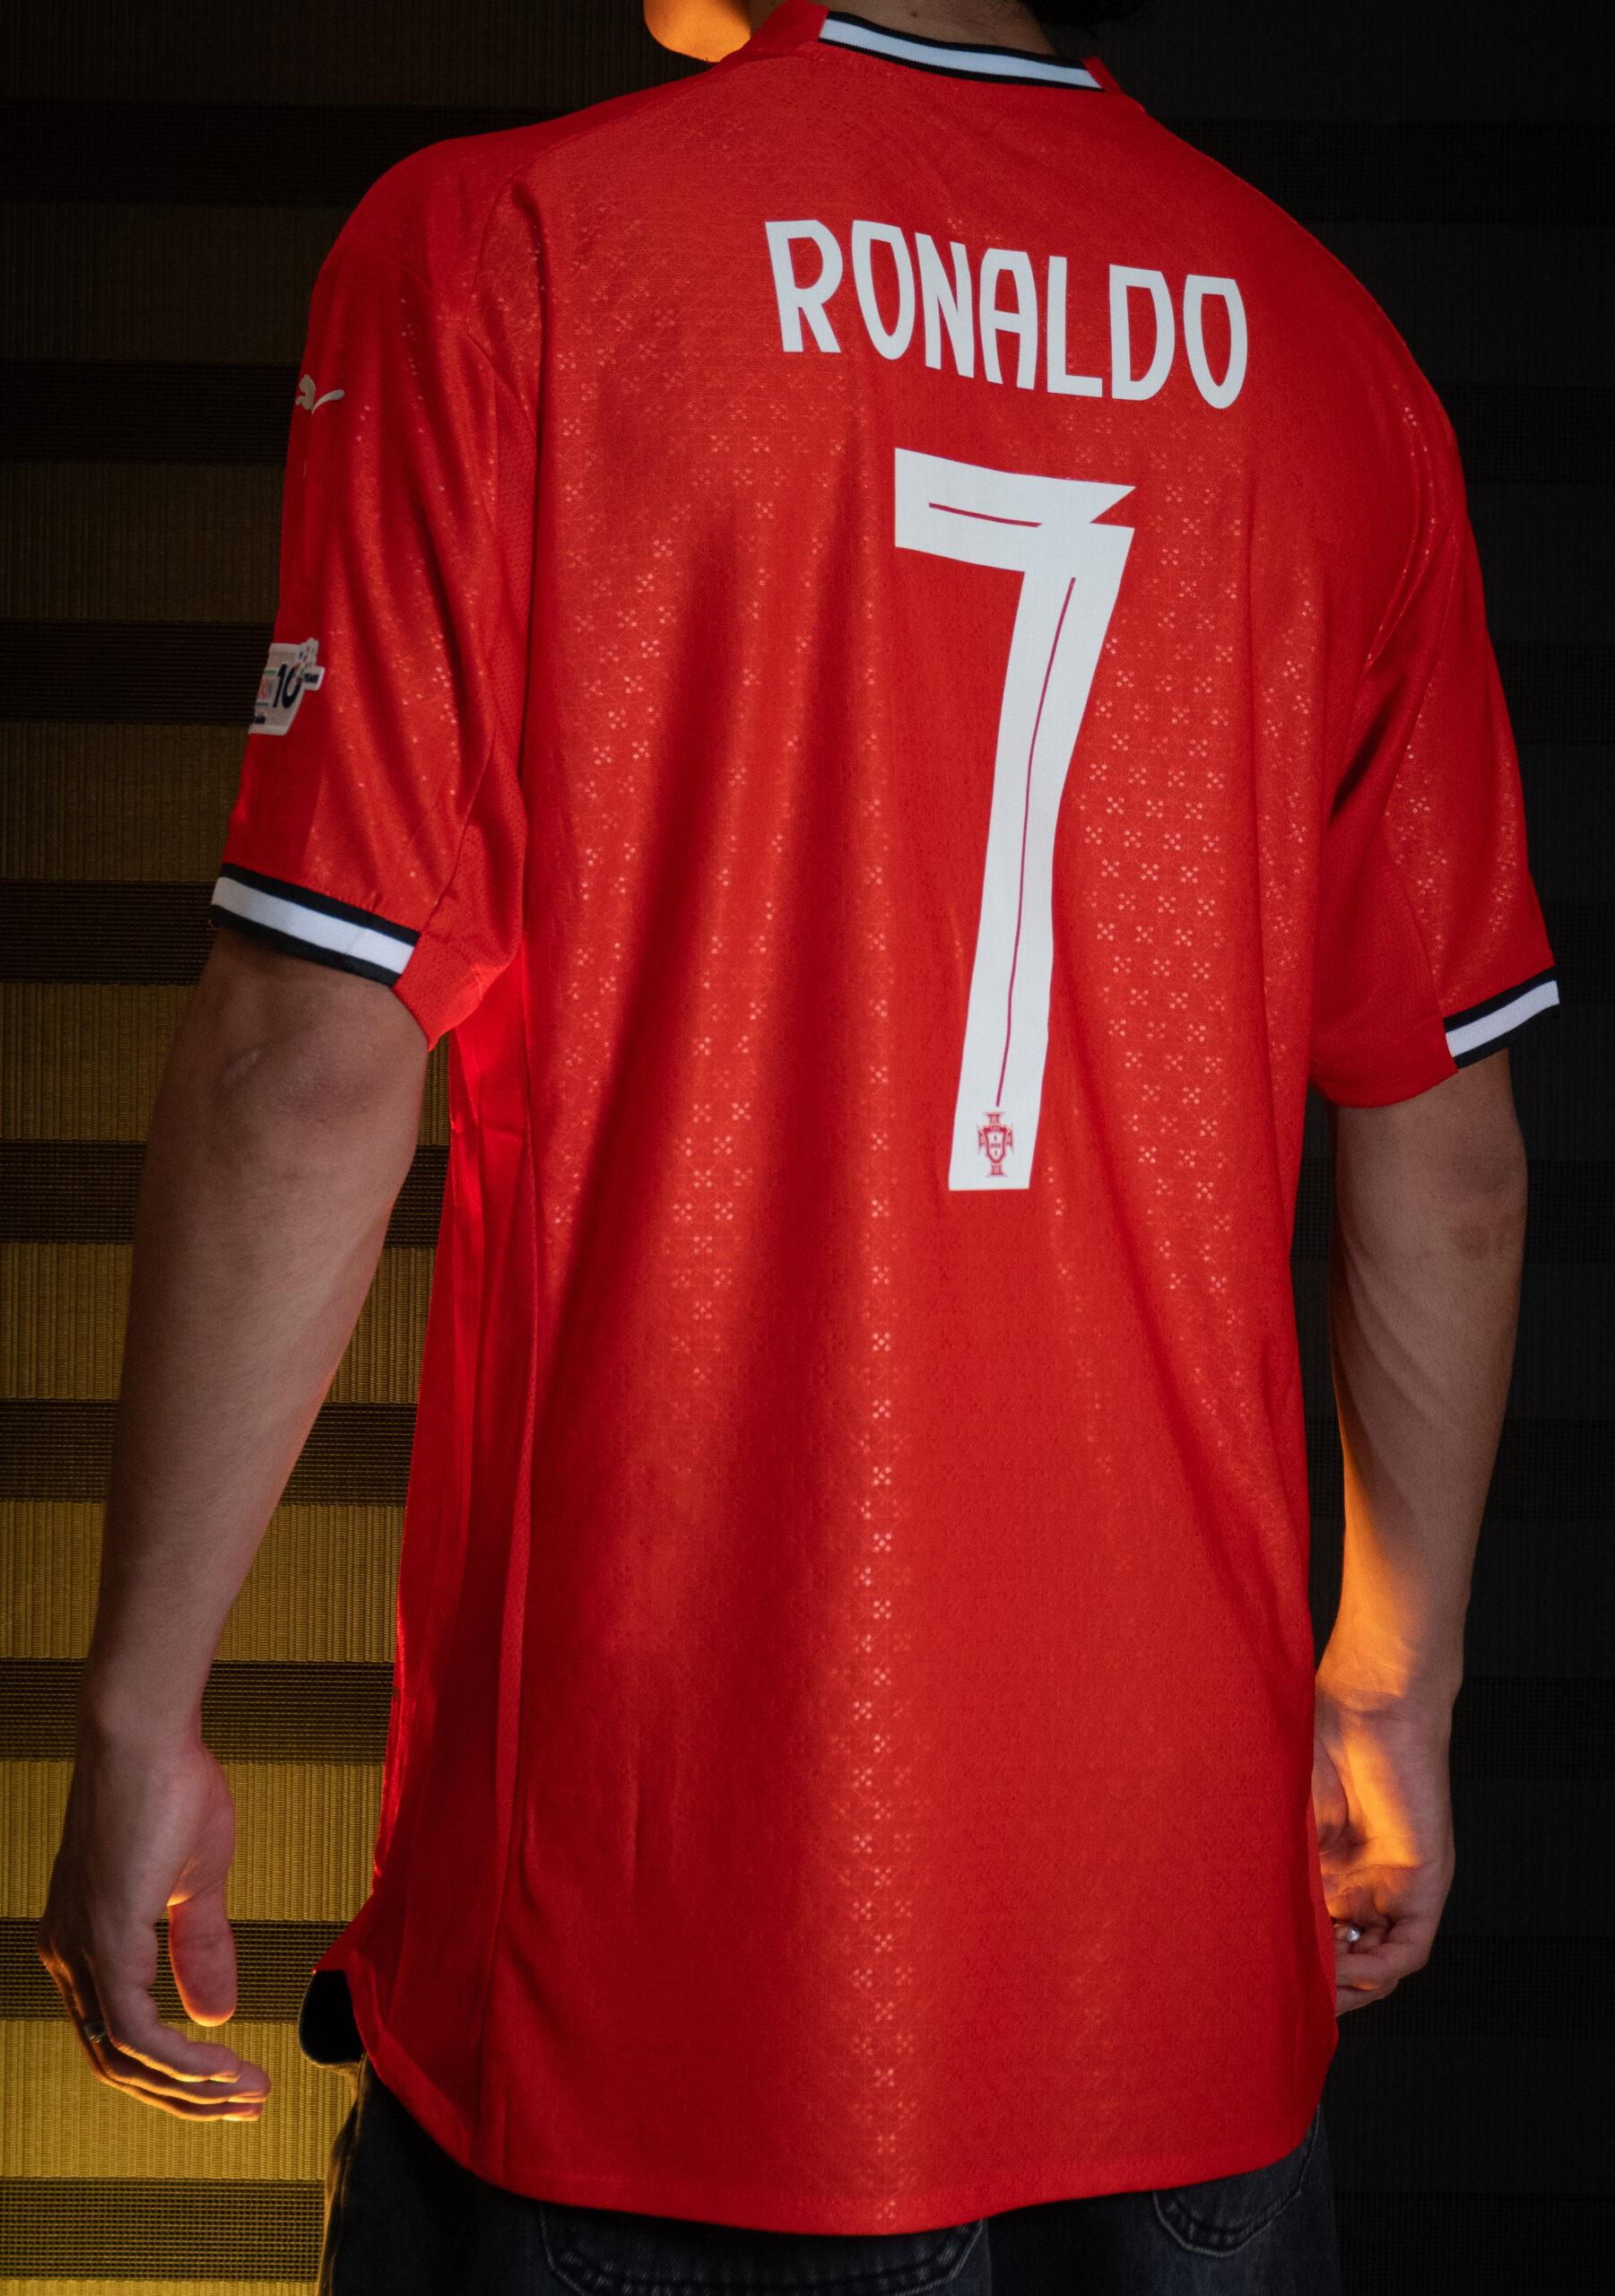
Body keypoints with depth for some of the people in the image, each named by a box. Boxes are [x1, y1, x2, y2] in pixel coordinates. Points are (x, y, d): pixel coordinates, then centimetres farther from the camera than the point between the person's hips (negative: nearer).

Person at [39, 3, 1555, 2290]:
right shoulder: (1318, 344, 3)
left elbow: (316, 1061, -13)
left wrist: (140, 1711, -3)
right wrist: (1396, 1683, 18)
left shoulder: (499, 247, -7)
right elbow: (1447, 1142, 6)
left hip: (640, 1889, -3)